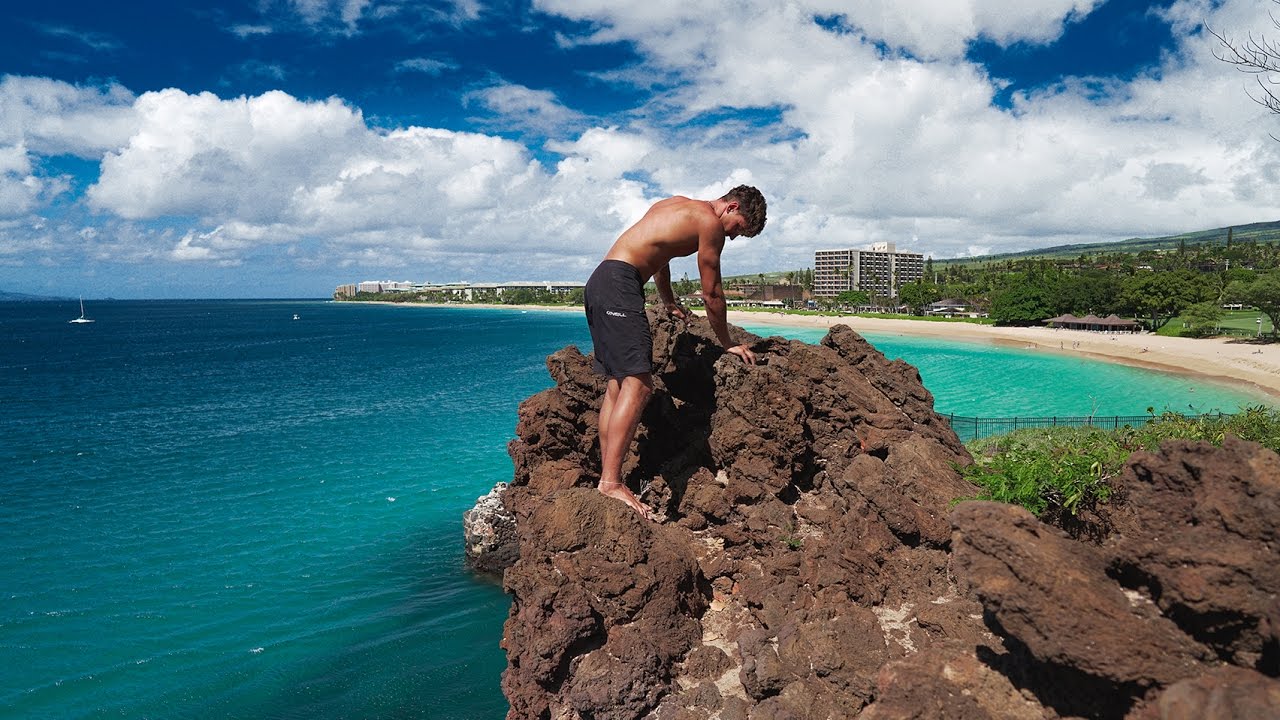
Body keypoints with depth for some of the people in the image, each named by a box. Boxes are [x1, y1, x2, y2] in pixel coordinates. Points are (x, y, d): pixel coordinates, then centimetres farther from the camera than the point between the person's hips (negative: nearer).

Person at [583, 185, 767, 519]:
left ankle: (607, 477, 8)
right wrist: (727, 344, 13)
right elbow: (712, 294, 1)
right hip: (620, 283, -11)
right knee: (638, 384, -17)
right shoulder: (710, 221, -2)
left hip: (599, 282, 11)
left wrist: (670, 303, 53)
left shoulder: (676, 205, 26)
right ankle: (611, 483, -22)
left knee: (618, 383, 8)